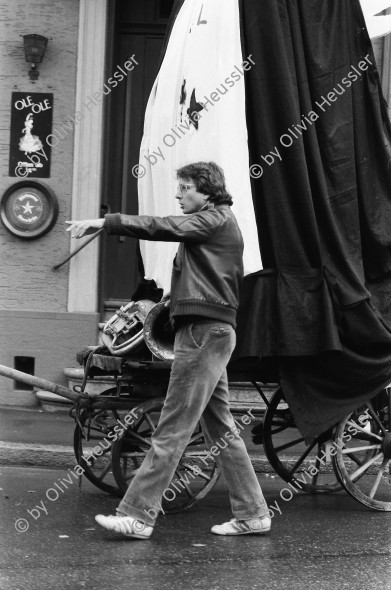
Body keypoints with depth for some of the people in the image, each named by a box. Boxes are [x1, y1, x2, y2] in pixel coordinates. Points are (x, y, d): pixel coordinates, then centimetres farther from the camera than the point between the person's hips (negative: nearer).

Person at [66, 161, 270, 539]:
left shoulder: (215, 219, -6)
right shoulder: (218, 223, 24)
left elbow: (164, 227, -19)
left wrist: (105, 223, -23)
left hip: (204, 331, -11)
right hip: (213, 331, 11)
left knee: (172, 429, -11)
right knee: (220, 428, 12)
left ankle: (137, 515, -10)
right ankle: (252, 514, 15)